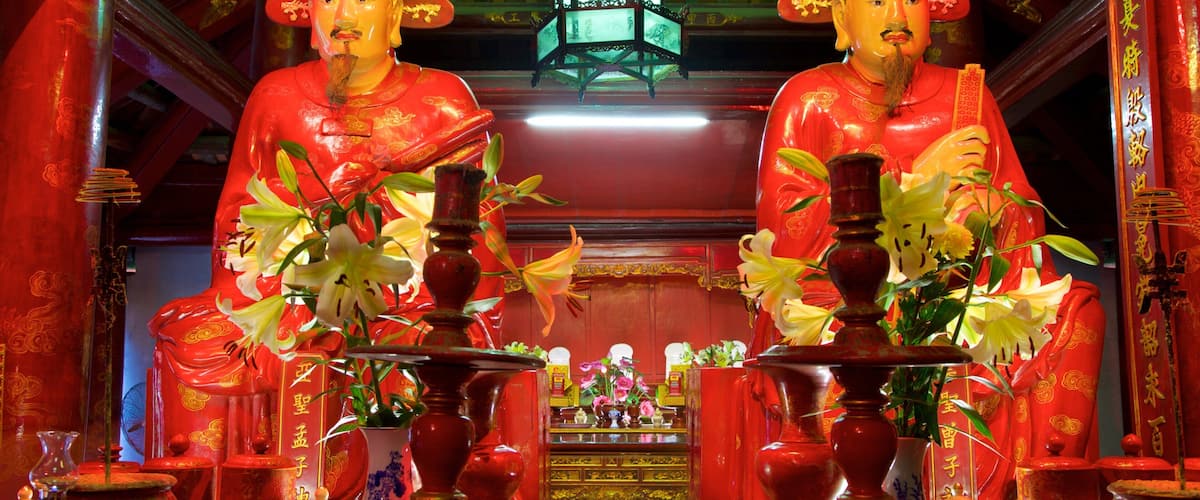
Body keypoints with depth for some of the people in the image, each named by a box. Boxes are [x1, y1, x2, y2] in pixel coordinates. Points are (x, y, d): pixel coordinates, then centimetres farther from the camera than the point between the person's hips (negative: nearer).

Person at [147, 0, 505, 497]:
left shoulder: (444, 102, 5)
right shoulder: (277, 95, 11)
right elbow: (236, 217, 12)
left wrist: (471, 331, -7)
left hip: (406, 303, -1)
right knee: (196, 342, -20)